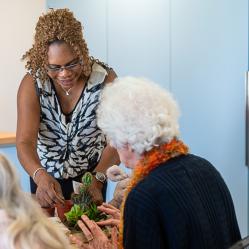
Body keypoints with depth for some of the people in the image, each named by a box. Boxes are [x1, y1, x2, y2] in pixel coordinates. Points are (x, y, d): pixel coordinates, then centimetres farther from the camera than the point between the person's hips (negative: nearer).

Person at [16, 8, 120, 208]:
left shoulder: (105, 79, -22)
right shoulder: (32, 84, -21)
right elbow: (25, 142, -28)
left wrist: (97, 180, -40)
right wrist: (40, 176, -48)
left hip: (93, 174, 0)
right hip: (46, 174, 1)